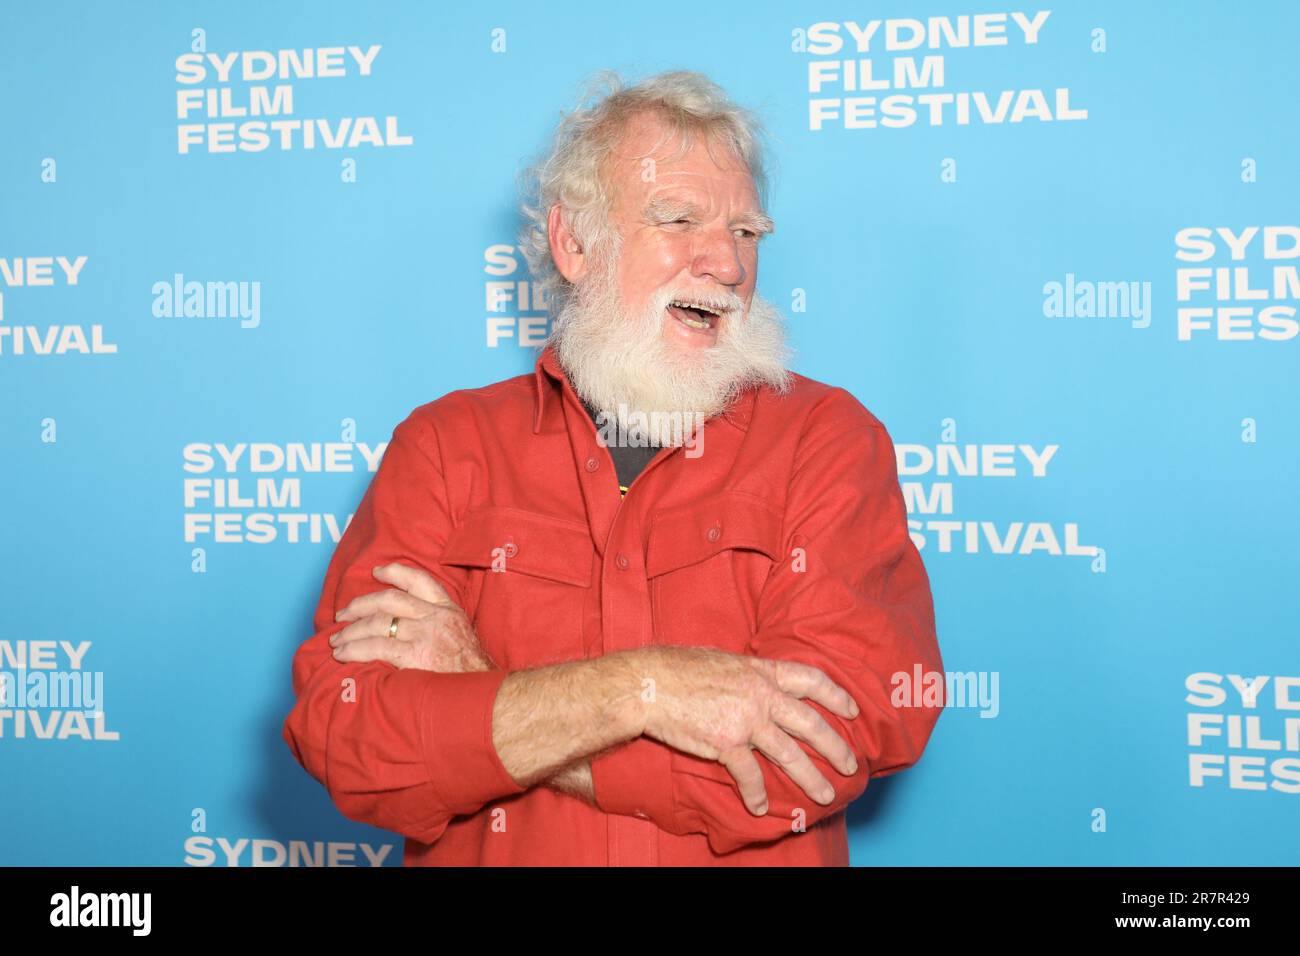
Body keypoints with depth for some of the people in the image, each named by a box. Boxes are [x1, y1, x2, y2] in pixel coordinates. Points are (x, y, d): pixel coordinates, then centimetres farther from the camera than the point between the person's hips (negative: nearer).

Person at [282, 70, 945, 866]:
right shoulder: (445, 446, 4)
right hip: (486, 853, 1)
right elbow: (340, 735, -5)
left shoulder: (830, 436, 2)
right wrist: (641, 688, -16)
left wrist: (481, 703, -10)